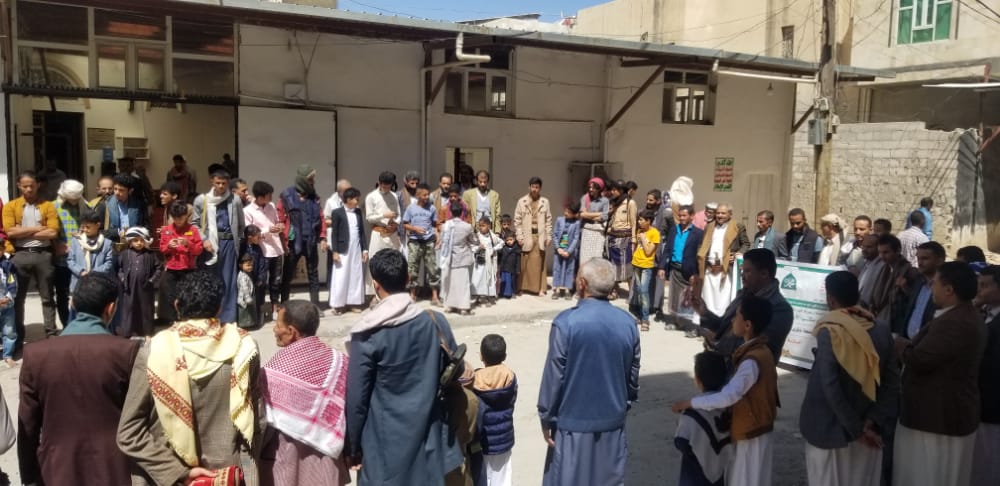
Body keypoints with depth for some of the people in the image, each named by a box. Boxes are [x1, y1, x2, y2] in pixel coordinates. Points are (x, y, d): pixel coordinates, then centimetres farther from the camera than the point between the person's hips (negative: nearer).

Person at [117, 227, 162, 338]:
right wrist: (122, 279, -3)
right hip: (129, 287, 0)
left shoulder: (150, 255, -1)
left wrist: (152, 280, -4)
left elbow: (159, 268, 3)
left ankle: (147, 332, 18)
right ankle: (128, 332, 14)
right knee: (128, 309, 4)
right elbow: (118, 267, 9)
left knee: (145, 310, 8)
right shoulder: (125, 254, 1)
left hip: (145, 288, 0)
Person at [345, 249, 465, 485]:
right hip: (428, 435, 3)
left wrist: (353, 446, 1)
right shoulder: (436, 322, -7)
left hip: (385, 441, -3)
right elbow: (457, 369, 8)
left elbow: (356, 398, -12)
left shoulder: (367, 335, -16)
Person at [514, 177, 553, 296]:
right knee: (524, 263, 1)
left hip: (540, 236, 1)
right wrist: (519, 236, -5)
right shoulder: (522, 201, 1)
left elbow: (548, 220, 6)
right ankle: (522, 287, 11)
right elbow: (517, 220, 2)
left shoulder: (545, 202, 5)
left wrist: (549, 236, 2)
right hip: (526, 236, -1)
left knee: (539, 263, 2)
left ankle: (539, 287, 9)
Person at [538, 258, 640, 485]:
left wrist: (546, 417, -1)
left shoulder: (565, 322, -19)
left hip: (573, 420, -3)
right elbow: (633, 375, 6)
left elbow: (554, 376, -13)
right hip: (613, 418, 4)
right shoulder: (628, 323, -5)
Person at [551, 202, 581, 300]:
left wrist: (569, 251, -14)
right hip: (559, 249, 2)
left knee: (569, 270, 5)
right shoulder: (559, 220, -1)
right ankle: (557, 290, 11)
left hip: (570, 251, -2)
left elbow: (576, 239, -9)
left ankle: (567, 290, 12)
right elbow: (554, 235, 0)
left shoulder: (576, 223, -7)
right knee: (557, 269, 5)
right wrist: (558, 248, -8)